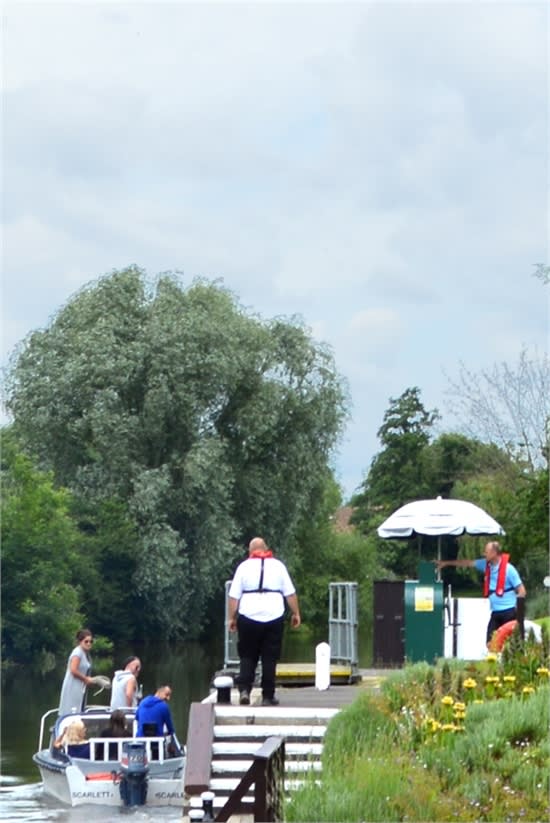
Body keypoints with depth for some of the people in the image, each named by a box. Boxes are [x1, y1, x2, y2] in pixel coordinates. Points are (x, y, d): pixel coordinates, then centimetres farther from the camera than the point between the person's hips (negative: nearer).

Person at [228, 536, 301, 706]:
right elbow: (290, 593, 5)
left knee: (247, 656, 8)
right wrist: (296, 613, 12)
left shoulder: (244, 566, 3)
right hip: (274, 616, 0)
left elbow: (233, 595, -1)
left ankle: (244, 690, -8)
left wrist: (231, 617, 5)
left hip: (249, 617, 0)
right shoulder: (278, 565, 7)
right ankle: (268, 697, 5)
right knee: (270, 658, 5)